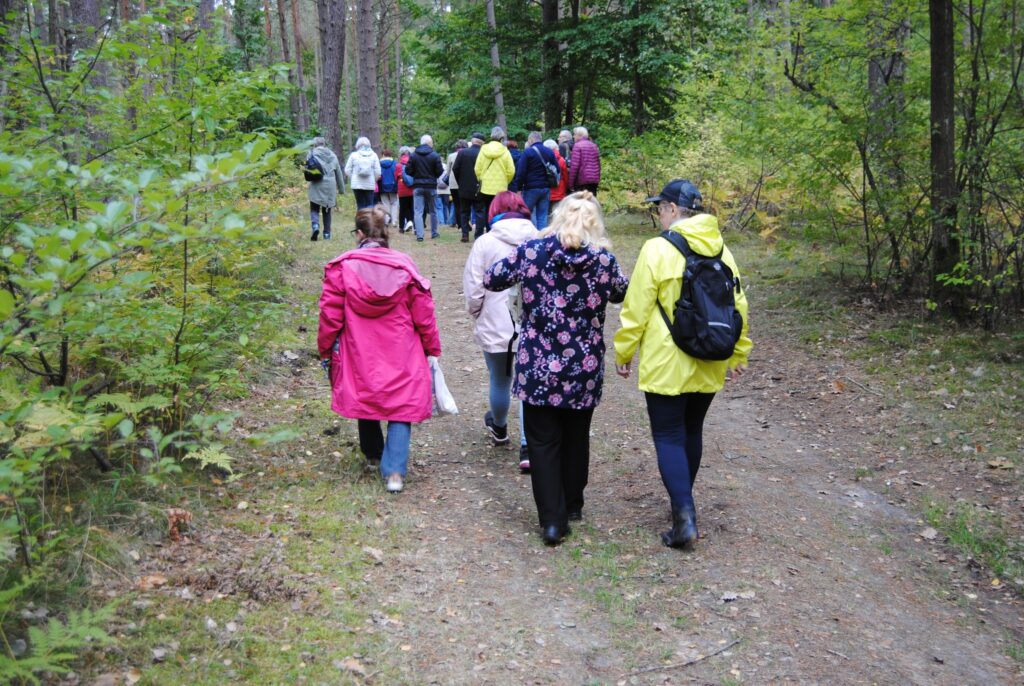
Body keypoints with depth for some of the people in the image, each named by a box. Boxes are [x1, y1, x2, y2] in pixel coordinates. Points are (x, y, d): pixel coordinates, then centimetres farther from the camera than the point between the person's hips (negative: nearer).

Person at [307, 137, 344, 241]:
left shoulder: (313, 153, 0)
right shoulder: (332, 155, 11)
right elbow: (338, 173, 15)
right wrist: (341, 188, 22)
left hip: (317, 186, -3)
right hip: (330, 186, 3)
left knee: (314, 208, 4)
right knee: (327, 211, 13)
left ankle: (315, 225, -22)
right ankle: (327, 234, 12)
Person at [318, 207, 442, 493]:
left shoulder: (341, 266, -7)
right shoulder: (404, 265, -5)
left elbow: (330, 315, -4)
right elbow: (423, 314, -2)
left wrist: (326, 351, 9)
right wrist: (431, 349, 10)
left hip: (358, 355, 1)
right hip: (401, 357, -1)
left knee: (364, 395, 23)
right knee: (401, 404, 4)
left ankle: (373, 453, 41)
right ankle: (395, 470, -8)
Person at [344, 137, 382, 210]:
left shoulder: (354, 155, 0)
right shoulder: (373, 155, 0)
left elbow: (347, 170, 1)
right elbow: (378, 172, -3)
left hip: (357, 184, 0)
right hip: (370, 184, 0)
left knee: (360, 205, 5)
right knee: (369, 204, 3)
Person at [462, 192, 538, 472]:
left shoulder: (485, 242, -8)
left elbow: (473, 290, -8)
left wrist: (477, 314, 11)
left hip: (495, 327, -1)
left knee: (499, 381, 19)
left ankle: (499, 428, 43)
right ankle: (529, 446, 0)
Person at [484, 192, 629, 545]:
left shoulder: (531, 250, -8)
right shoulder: (604, 260, -7)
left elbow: (491, 279, 3)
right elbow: (621, 292, 13)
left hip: (538, 367, -1)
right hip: (584, 370, 1)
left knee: (542, 442, 9)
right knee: (576, 438, 20)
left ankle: (552, 520, 6)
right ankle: (572, 506, 35)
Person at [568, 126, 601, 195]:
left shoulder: (577, 145, -6)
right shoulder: (594, 146, 15)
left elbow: (574, 165, -12)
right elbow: (598, 164, 17)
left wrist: (571, 183, -9)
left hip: (582, 181, -7)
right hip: (594, 180, 7)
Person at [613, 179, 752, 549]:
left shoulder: (658, 249, -14)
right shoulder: (720, 249, 4)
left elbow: (636, 309, -13)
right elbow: (738, 305, 9)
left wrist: (623, 352, -1)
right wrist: (739, 352, 19)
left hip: (667, 365, -6)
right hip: (709, 365, 6)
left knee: (668, 436, 1)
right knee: (692, 432, 20)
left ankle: (685, 518, -8)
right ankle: (682, 502, 35)